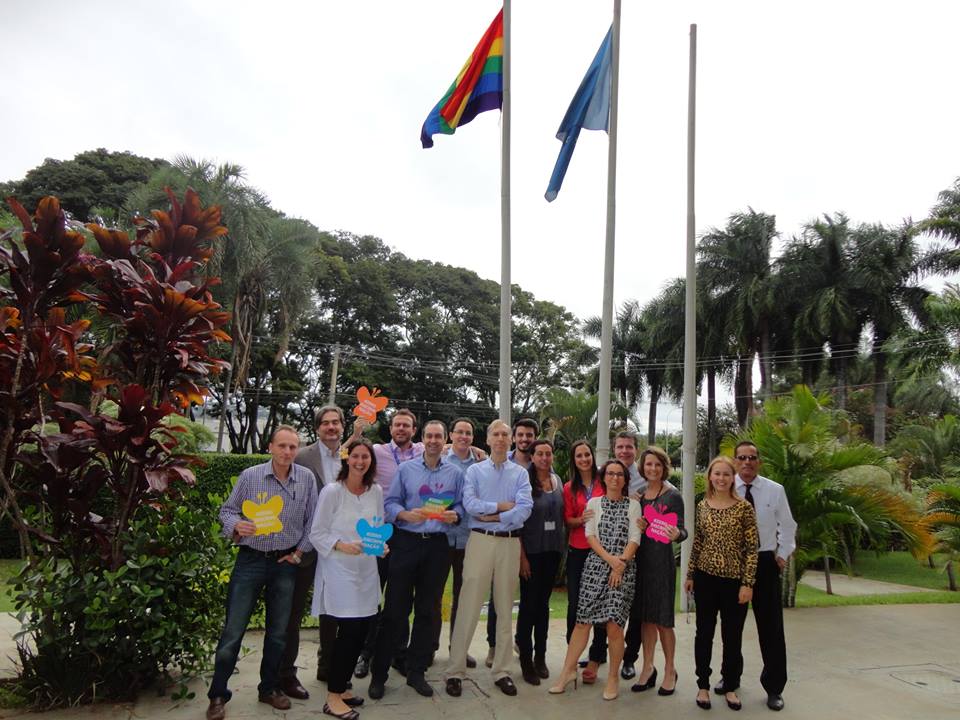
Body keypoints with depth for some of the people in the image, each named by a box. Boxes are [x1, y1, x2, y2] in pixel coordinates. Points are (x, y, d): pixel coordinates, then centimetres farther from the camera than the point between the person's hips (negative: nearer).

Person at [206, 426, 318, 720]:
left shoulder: (306, 479, -3)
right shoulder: (249, 476, -7)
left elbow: (312, 520, 4)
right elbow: (227, 510, 0)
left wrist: (300, 551, 0)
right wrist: (236, 525, -20)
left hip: (286, 564, 2)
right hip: (250, 561, -2)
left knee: (278, 631, 13)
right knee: (233, 630, 1)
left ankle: (269, 688, 30)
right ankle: (218, 694, 17)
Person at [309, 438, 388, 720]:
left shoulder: (376, 491, 5)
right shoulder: (332, 491, -10)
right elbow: (317, 533, -8)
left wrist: (382, 544, -3)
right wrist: (342, 546, -21)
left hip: (366, 570, 6)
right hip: (339, 570, -5)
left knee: (360, 630, 8)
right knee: (349, 631, -7)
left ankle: (341, 686, 27)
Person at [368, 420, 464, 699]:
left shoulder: (455, 474, 8)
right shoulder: (405, 469, 4)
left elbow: (460, 506, 7)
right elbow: (389, 502, 0)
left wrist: (454, 515, -14)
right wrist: (406, 514, -18)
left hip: (437, 545, 2)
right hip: (406, 542, -2)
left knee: (428, 610, 9)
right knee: (395, 608, 0)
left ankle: (416, 671, 23)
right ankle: (379, 673, 11)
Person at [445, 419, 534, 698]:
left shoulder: (520, 474, 5)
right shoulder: (474, 471, 4)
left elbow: (524, 510, -9)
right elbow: (470, 504, -11)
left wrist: (492, 516, -11)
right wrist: (502, 506, -10)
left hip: (510, 543, 2)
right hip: (480, 540, -1)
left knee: (505, 608, 9)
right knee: (469, 607, -2)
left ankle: (501, 671, 20)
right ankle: (456, 670, 8)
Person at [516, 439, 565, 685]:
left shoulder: (557, 481, 6)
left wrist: (560, 547, 7)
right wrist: (522, 556, -15)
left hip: (552, 551, 5)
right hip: (531, 551, -5)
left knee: (543, 603, 13)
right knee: (528, 604, 1)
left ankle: (540, 656, 24)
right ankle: (526, 659, 14)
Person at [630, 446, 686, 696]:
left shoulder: (673, 496, -5)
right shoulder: (638, 496, 9)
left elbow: (682, 531, -7)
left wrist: (676, 534, -30)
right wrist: (638, 526, -8)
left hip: (662, 559, -5)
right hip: (640, 558, 5)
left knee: (662, 618, 1)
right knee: (645, 616, 11)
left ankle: (670, 670, 18)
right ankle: (648, 668, 22)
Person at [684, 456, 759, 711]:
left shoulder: (744, 507, -7)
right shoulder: (702, 506, 2)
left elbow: (752, 549, -7)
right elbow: (697, 544, 8)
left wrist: (748, 583, -11)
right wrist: (689, 575, 8)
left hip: (734, 580, -2)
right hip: (705, 577, 2)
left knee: (732, 636, 10)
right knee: (704, 633, 10)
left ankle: (730, 686, 28)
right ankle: (703, 685, 24)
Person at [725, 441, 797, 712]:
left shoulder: (775, 490, -4)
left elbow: (787, 526, 6)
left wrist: (783, 556, 0)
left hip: (765, 562, 0)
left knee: (771, 626, 4)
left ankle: (774, 687, 19)